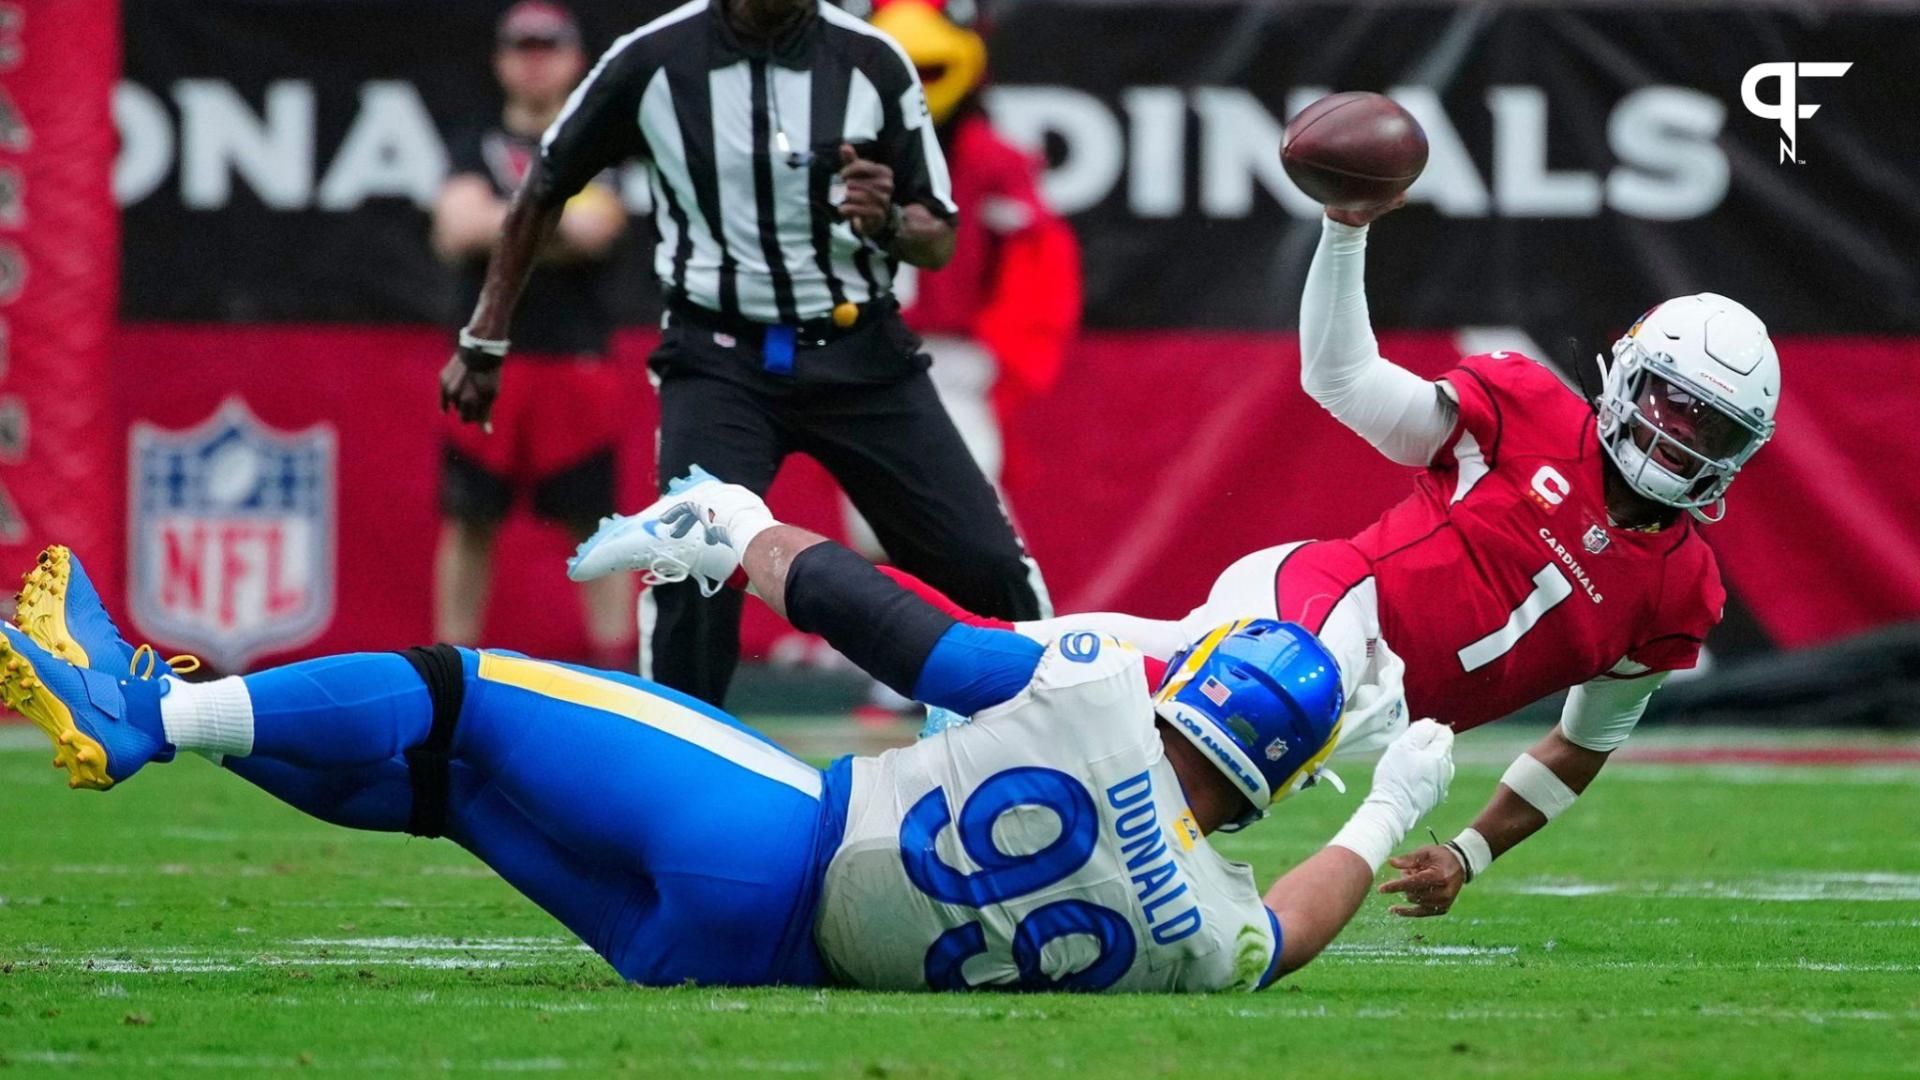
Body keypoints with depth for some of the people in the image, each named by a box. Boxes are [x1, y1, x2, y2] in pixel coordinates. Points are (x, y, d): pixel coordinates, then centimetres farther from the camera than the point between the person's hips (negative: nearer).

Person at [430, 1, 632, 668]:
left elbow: (597, 226, -11)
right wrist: (561, 224, -10)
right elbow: (459, 224, -6)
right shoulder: (477, 147, 12)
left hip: (576, 358, -1)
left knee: (594, 518, -2)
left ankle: (615, 666, 1)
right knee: (468, 519, 3)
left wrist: (493, 225, -9)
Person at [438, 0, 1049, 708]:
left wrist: (888, 223, -21)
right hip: (720, 357, -1)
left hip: (860, 357, 1)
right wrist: (483, 344, 12)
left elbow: (940, 243, 2)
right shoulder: (654, 60, -7)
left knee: (989, 565, -5)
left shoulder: (872, 62, -5)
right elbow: (541, 195, 8)